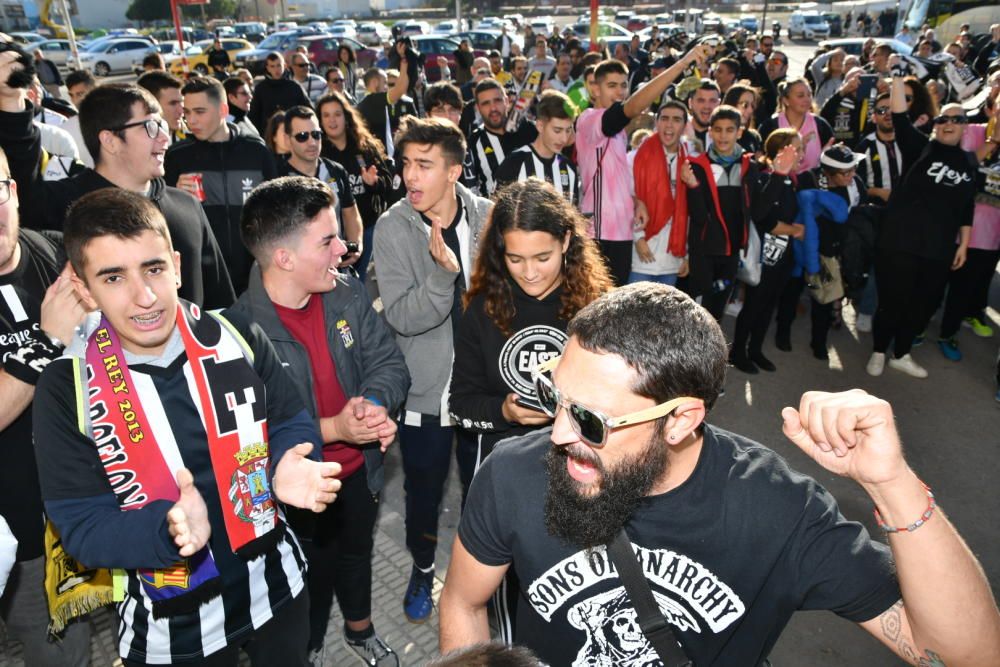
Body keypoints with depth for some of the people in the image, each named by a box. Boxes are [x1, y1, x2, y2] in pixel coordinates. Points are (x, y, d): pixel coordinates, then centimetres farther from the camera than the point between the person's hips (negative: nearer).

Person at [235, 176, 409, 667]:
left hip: (359, 470, 5)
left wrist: (374, 402, -28)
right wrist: (330, 429, -32)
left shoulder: (348, 294, -12)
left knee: (357, 554, 29)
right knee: (314, 577, 20)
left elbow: (388, 362, -7)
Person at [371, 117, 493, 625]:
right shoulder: (392, 228, -13)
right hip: (424, 388, -1)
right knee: (424, 488, 17)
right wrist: (443, 271, -37)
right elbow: (402, 317, -20)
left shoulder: (487, 218, -8)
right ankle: (422, 568, 46)